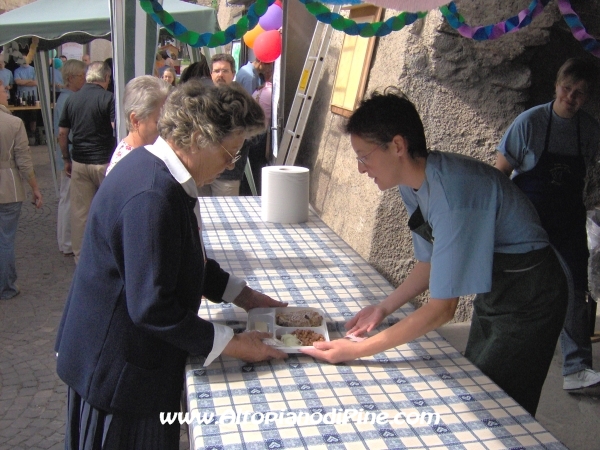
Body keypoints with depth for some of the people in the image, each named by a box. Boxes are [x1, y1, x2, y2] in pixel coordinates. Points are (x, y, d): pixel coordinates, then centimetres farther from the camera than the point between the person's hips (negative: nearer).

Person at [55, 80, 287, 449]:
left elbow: (187, 260, 14)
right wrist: (231, 344, -19)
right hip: (119, 372, -9)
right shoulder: (152, 196, -31)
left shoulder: (154, 167, 2)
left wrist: (241, 295, 9)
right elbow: (152, 307, -29)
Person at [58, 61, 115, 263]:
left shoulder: (72, 99, 6)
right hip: (104, 161, -4)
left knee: (80, 211, 9)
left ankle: (80, 256, 19)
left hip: (79, 162, 4)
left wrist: (67, 159, 17)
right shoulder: (108, 98, -9)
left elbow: (62, 134, 8)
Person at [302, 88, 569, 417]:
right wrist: (384, 308, -3)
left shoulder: (452, 194, -34)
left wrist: (358, 350, -27)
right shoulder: (412, 184, -7)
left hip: (529, 298, -8)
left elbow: (442, 309, -30)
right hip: (493, 289, 9)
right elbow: (431, 263, 6)